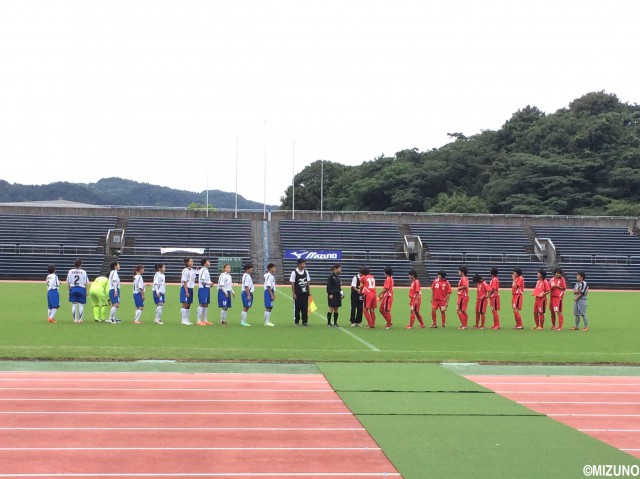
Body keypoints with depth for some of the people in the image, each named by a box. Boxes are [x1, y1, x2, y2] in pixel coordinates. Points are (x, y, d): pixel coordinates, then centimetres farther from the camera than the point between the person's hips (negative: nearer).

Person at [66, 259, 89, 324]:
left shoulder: (70, 271, 1)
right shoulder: (83, 272, -5)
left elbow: (68, 282, 3)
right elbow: (85, 283, -2)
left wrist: (69, 290, 12)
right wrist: (86, 291, 6)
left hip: (73, 289, 2)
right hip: (81, 288, -2)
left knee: (74, 304, 6)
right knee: (81, 304, 5)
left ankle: (75, 319, 5)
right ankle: (80, 319, 4)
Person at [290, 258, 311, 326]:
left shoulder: (306, 272, 8)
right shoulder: (294, 272, -7)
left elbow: (308, 282, 13)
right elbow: (292, 284, -7)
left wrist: (309, 291, 7)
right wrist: (294, 294, -10)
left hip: (305, 293, 4)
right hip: (297, 294, -4)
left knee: (305, 308, 3)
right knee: (297, 307, 3)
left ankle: (304, 321, 9)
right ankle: (296, 321, 13)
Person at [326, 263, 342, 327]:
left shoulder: (338, 276, 12)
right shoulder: (331, 276, -9)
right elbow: (328, 286, -12)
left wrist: (340, 292, 11)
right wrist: (330, 294, -16)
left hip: (337, 295, 7)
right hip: (332, 295, -7)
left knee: (336, 309, 8)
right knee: (331, 309, -5)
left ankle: (335, 323, 13)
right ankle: (328, 323, 0)